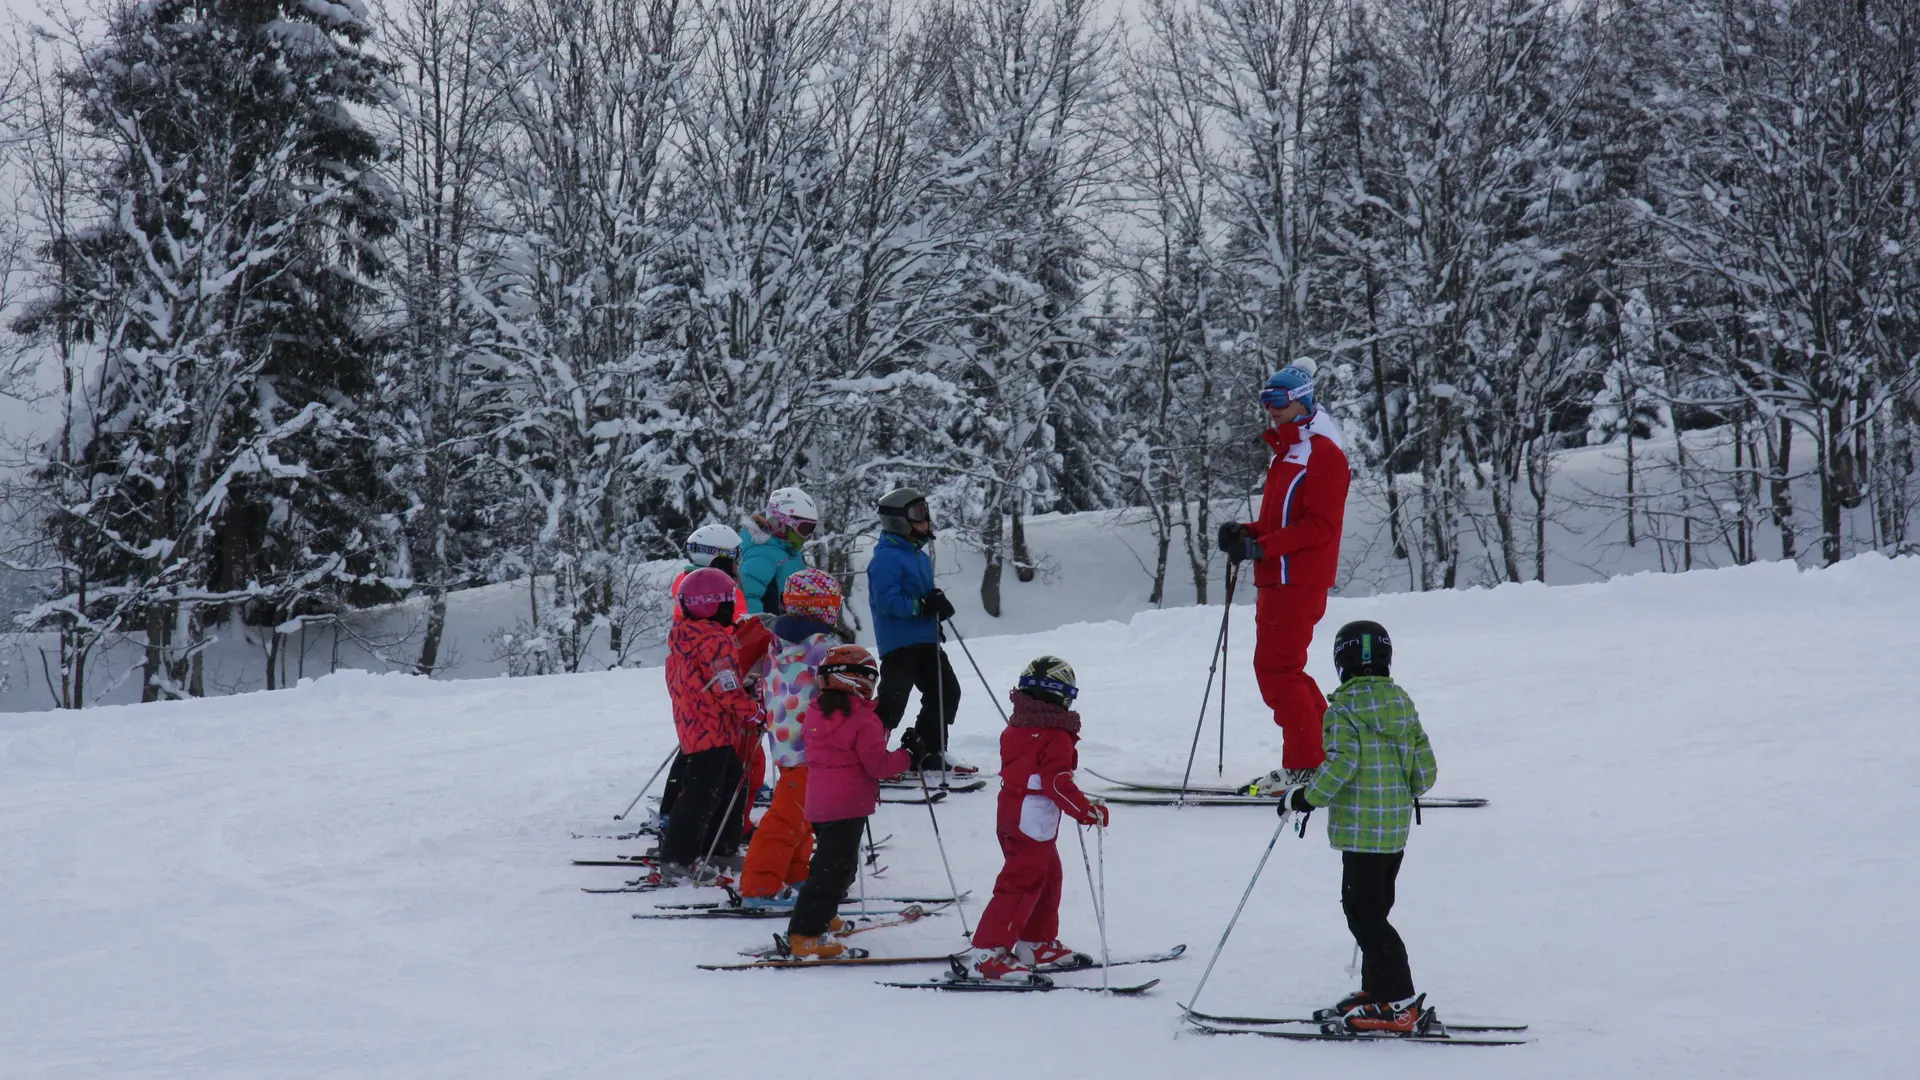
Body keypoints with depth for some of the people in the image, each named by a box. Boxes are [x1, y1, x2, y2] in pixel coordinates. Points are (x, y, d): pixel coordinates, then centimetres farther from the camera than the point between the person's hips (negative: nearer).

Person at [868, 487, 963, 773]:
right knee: (892, 703, -11)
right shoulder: (886, 557, -13)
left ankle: (927, 752, 24)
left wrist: (937, 604, 3)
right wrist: (922, 606, -26)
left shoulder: (919, 556, 17)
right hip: (898, 642, -10)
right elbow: (887, 600, -22)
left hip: (925, 640, 10)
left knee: (946, 692, 14)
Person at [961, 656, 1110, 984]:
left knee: (1047, 878, 22)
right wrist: (1088, 811, -21)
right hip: (1033, 823, -9)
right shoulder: (1056, 737, -15)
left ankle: (1037, 944, 30)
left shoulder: (1015, 730, 10)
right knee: (1021, 884, -11)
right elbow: (1058, 782, -22)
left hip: (1011, 816, 9)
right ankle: (987, 953, -17)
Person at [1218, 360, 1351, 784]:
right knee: (1279, 669, 13)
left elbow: (1319, 526, -19)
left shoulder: (1322, 454, -11)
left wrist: (1261, 547, -22)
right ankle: (1333, 753, 18)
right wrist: (1247, 533, 7)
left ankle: (1306, 768, -7)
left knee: (1276, 670, -10)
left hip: (1298, 582, -10)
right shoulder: (1287, 452, 20)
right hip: (1276, 579, 10)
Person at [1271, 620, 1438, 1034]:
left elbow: (1340, 765, -23)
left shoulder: (1344, 708, -11)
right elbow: (1426, 771, 10)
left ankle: (1398, 1005, -7)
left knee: (1365, 915, -4)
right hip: (1398, 829, 8)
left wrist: (1304, 798, -11)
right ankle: (1377, 988, 26)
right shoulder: (1404, 702, 10)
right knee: (1372, 909, 19)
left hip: (1361, 829, -8)